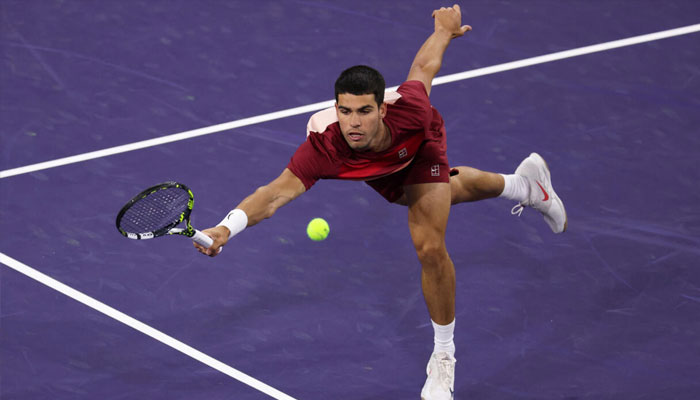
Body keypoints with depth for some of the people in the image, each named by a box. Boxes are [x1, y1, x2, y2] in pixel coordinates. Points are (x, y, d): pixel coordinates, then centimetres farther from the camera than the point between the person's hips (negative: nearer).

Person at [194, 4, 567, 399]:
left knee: (430, 246, -15)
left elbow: (424, 66, -26)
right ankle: (522, 182, 64)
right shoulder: (323, 148, -49)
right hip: (379, 173, 2)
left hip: (420, 148, -2)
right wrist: (227, 227, -74)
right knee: (448, 190, 30)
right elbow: (277, 192, -56)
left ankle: (444, 356, 10)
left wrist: (445, 29, -5)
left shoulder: (408, 111, -47)